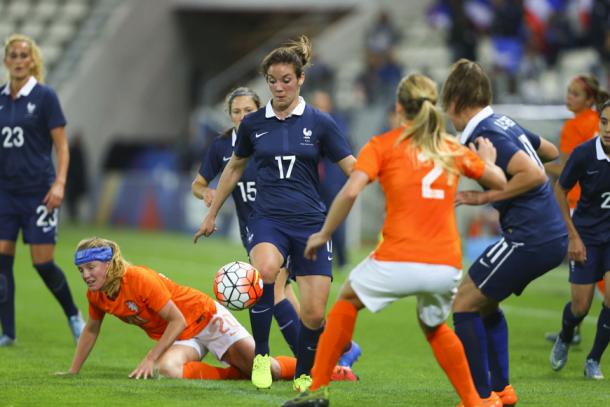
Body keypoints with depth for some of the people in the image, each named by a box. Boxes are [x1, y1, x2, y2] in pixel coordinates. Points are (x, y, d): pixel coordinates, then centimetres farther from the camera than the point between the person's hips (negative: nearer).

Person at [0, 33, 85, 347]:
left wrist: (59, 183, -17)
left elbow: (61, 145, -6)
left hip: (38, 191, -4)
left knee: (43, 263, -4)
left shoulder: (44, 96, -5)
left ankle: (73, 316, 20)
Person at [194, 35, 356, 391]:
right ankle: (261, 356, -16)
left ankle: (304, 375, 23)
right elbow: (235, 168, 22)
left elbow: (353, 168, 0)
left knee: (314, 313, -6)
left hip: (310, 222, 0)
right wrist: (212, 215, 26)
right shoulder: (253, 124, 6)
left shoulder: (319, 123, 1)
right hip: (268, 219, 0)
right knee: (265, 270, -35)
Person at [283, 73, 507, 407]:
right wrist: (487, 159, 41)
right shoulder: (454, 149, 14)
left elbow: (350, 192, -9)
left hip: (398, 262, -3)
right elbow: (499, 182, 20)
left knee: (348, 300, 24)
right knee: (434, 326, 32)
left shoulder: (383, 145, 3)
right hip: (446, 265, 3)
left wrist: (323, 234, 2)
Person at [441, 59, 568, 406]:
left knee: (465, 304, -1)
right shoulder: (505, 123, 13)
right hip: (553, 235, 9)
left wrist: (486, 197, -17)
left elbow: (534, 174, -24)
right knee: (485, 302, 23)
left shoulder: (484, 135, -15)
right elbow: (551, 152, 28)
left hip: (530, 239, -9)